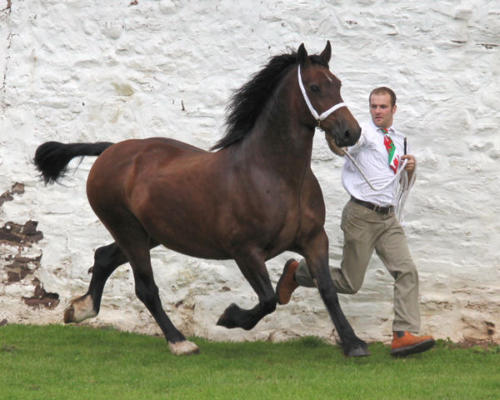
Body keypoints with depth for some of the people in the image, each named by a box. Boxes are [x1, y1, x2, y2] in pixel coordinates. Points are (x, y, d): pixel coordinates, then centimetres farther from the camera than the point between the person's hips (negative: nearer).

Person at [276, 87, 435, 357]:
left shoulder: (399, 140, 17)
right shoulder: (364, 133, -4)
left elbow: (405, 183, 27)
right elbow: (339, 148, -24)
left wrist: (411, 168, 4)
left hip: (388, 218, 6)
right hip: (361, 215, -6)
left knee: (407, 271, -11)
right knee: (349, 283, -1)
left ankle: (404, 335, -14)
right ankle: (297, 272, 23)